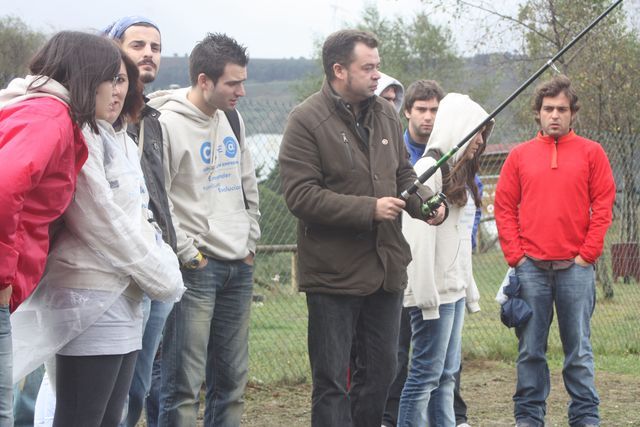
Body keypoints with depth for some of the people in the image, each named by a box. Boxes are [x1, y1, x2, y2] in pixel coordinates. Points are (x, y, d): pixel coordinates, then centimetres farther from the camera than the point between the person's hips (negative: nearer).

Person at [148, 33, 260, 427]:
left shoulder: (232, 119, 12)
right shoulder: (167, 123, -12)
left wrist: (250, 242, 13)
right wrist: (188, 253, -13)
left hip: (239, 266, 8)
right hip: (196, 267, -8)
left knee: (232, 379, 12)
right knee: (184, 382, -8)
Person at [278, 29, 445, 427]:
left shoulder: (386, 114, 7)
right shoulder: (307, 121, -13)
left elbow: (404, 175, 17)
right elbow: (300, 194, -20)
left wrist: (425, 203, -5)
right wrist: (369, 209, -22)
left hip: (387, 269, 7)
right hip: (334, 273, -6)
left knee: (382, 371, 16)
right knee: (332, 380, 2)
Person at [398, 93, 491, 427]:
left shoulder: (459, 173, 18)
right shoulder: (429, 168, -12)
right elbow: (419, 237, -18)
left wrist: (469, 288, 16)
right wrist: (426, 294, -22)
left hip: (454, 290, 10)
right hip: (434, 290, -10)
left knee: (446, 374, 10)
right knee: (426, 374, -8)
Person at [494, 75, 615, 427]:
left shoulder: (590, 153, 5)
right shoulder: (520, 155, 9)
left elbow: (603, 205, 1)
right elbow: (504, 207, 7)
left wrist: (586, 254, -5)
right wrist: (515, 255, -2)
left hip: (575, 268, -1)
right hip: (531, 268, 1)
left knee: (579, 350, 2)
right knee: (530, 349, 5)